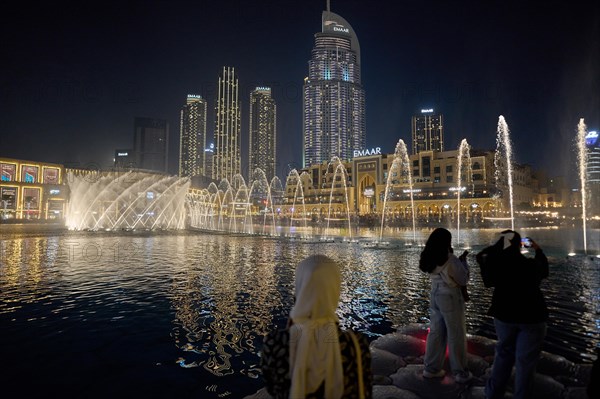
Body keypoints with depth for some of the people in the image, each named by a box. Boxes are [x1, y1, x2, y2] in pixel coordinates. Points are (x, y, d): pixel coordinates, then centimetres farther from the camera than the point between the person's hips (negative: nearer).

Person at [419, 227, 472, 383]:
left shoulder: (430, 258, 1)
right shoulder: (450, 259, -21)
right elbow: (464, 280, -10)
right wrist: (464, 261, 1)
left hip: (435, 297, 7)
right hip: (450, 298, -7)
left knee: (436, 332, 14)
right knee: (456, 335, 7)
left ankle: (431, 369, 23)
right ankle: (460, 373, 21)